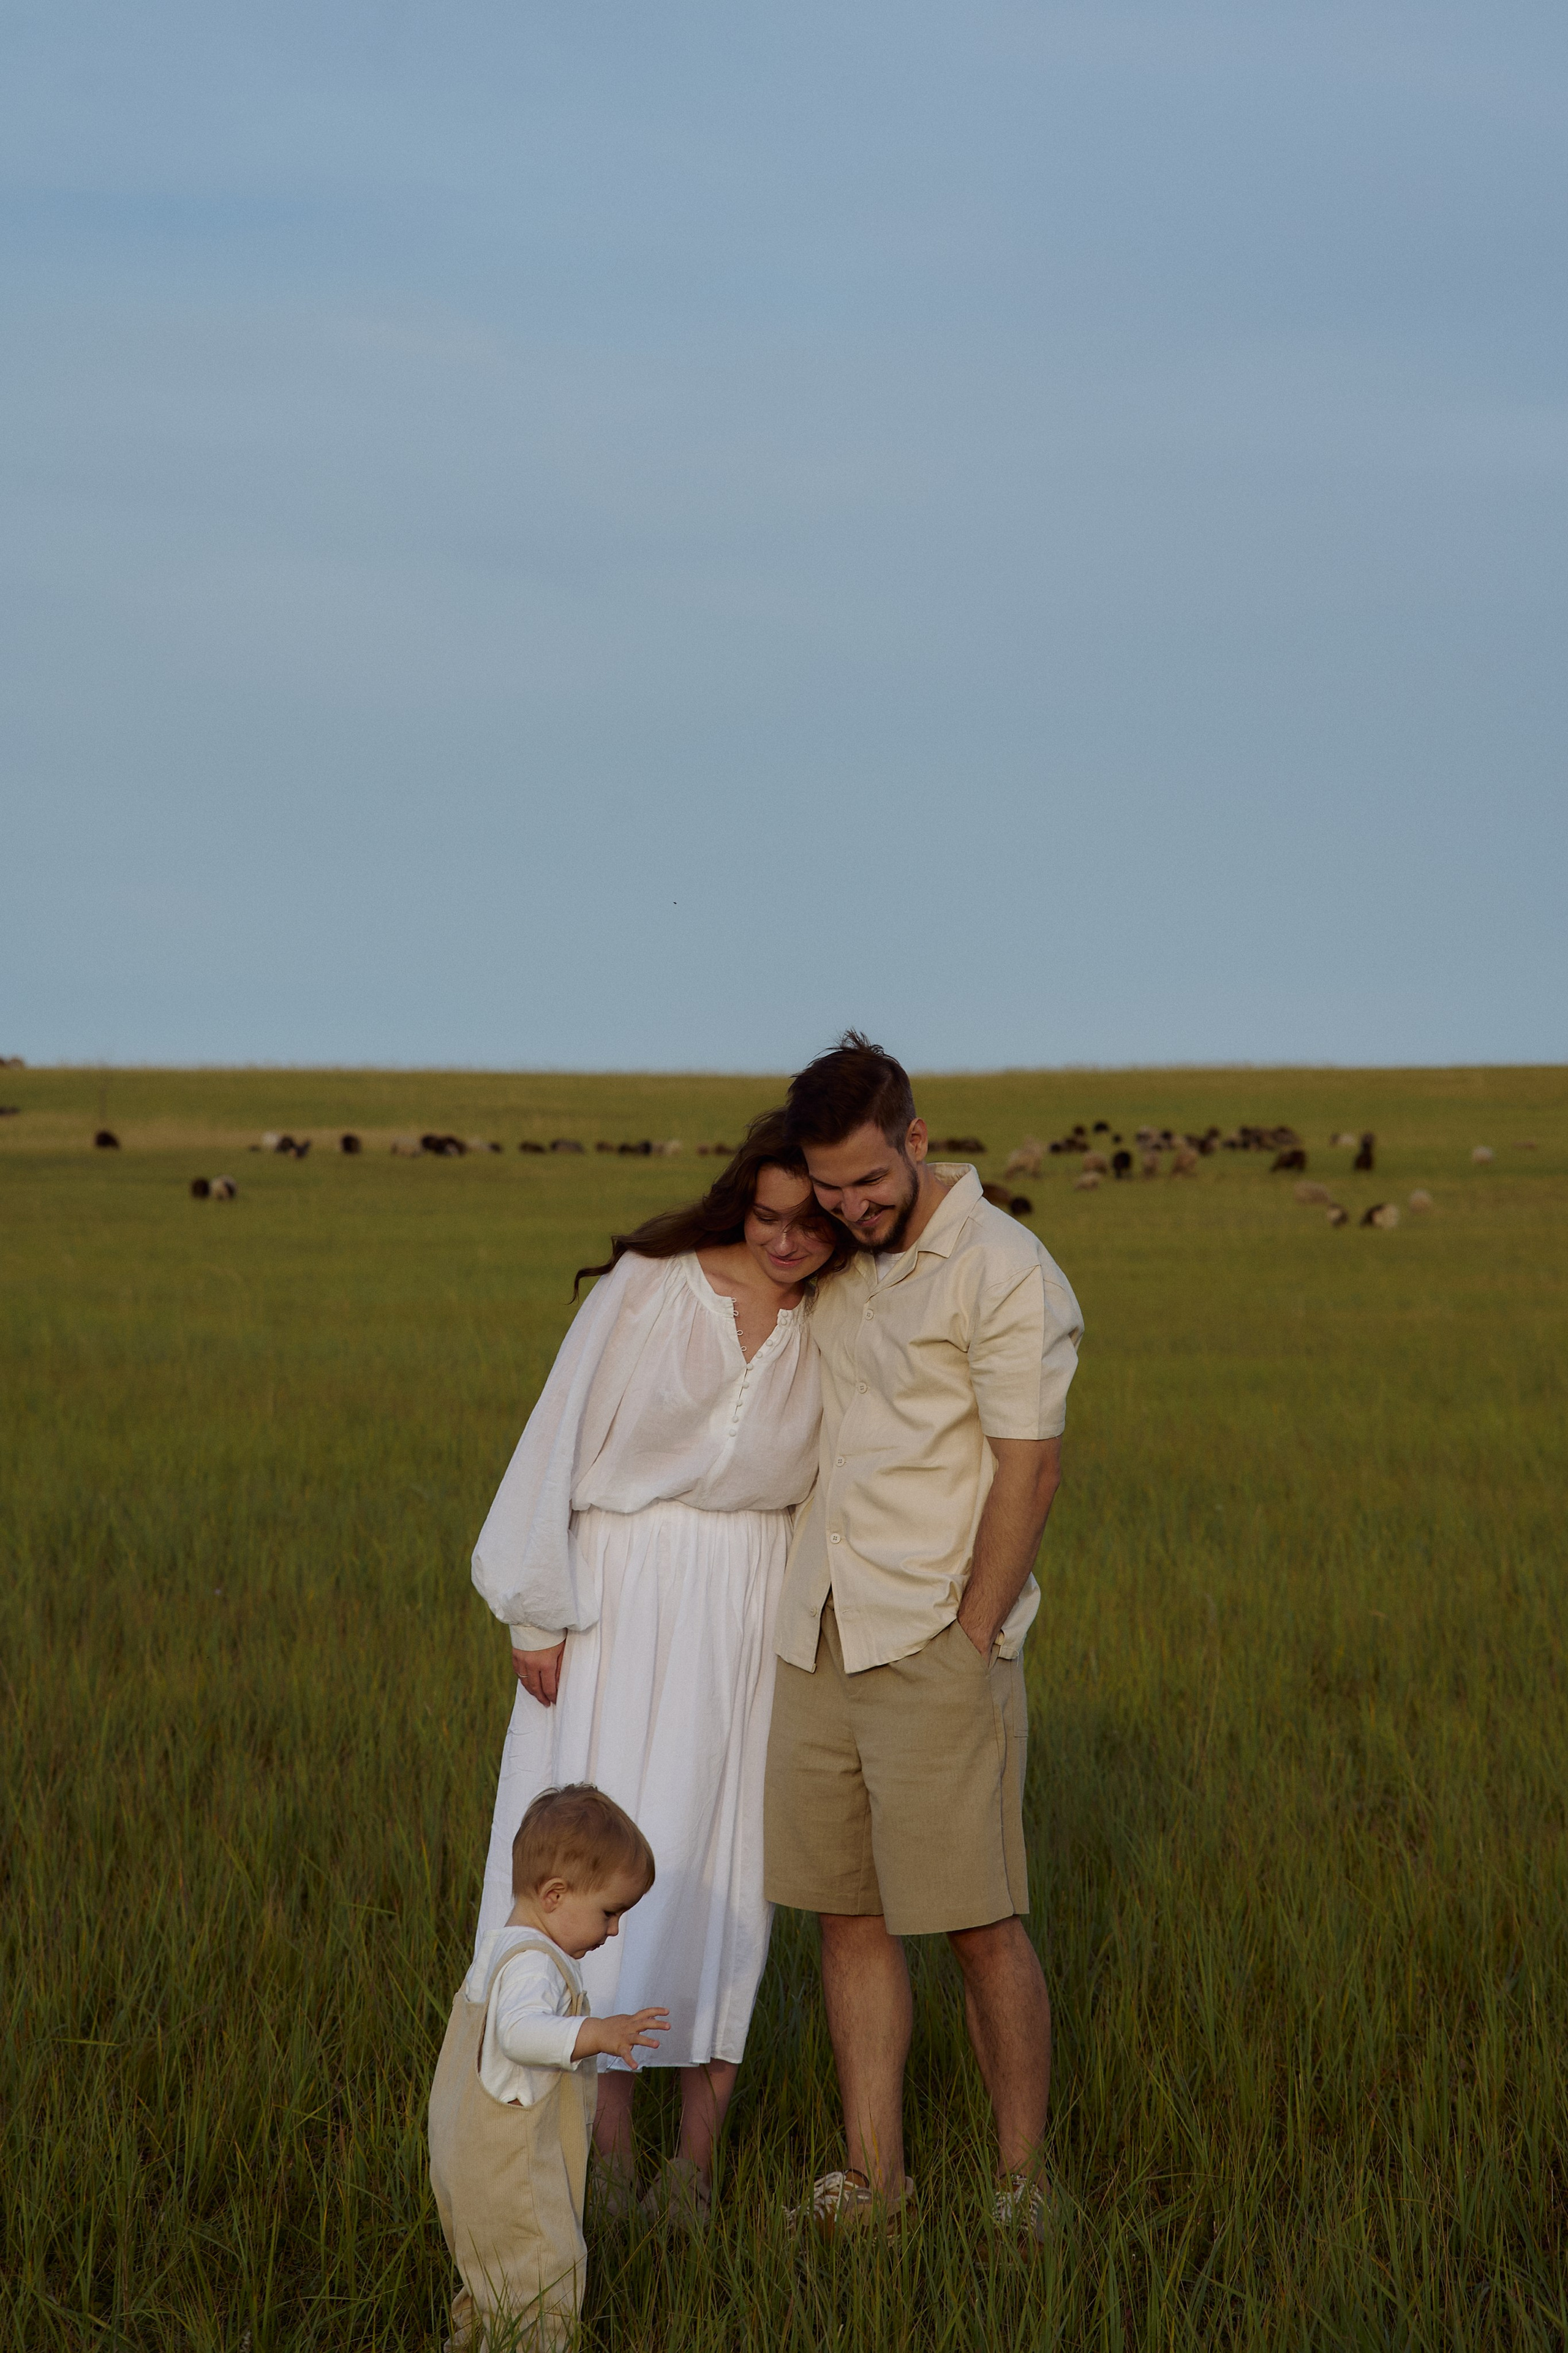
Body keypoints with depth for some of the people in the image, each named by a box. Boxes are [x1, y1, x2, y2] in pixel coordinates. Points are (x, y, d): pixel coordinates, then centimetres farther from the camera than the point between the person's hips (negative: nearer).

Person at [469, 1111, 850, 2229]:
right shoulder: (652, 1285, -8)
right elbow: (565, 1434, -4)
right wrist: (539, 1611, -4)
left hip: (751, 1609, 1)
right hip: (621, 1593, -1)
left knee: (721, 1852, 2)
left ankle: (699, 2150, 11)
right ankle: (610, 2138, 10)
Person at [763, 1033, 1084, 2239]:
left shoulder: (1004, 1272, -10)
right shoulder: (841, 1267, 14)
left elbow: (1029, 1471, -12)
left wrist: (971, 1645, -13)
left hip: (936, 1643, -7)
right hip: (819, 1638, 7)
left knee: (980, 1921, -4)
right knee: (850, 1912, 7)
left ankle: (1023, 2184, 5)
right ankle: (872, 2175, 13)